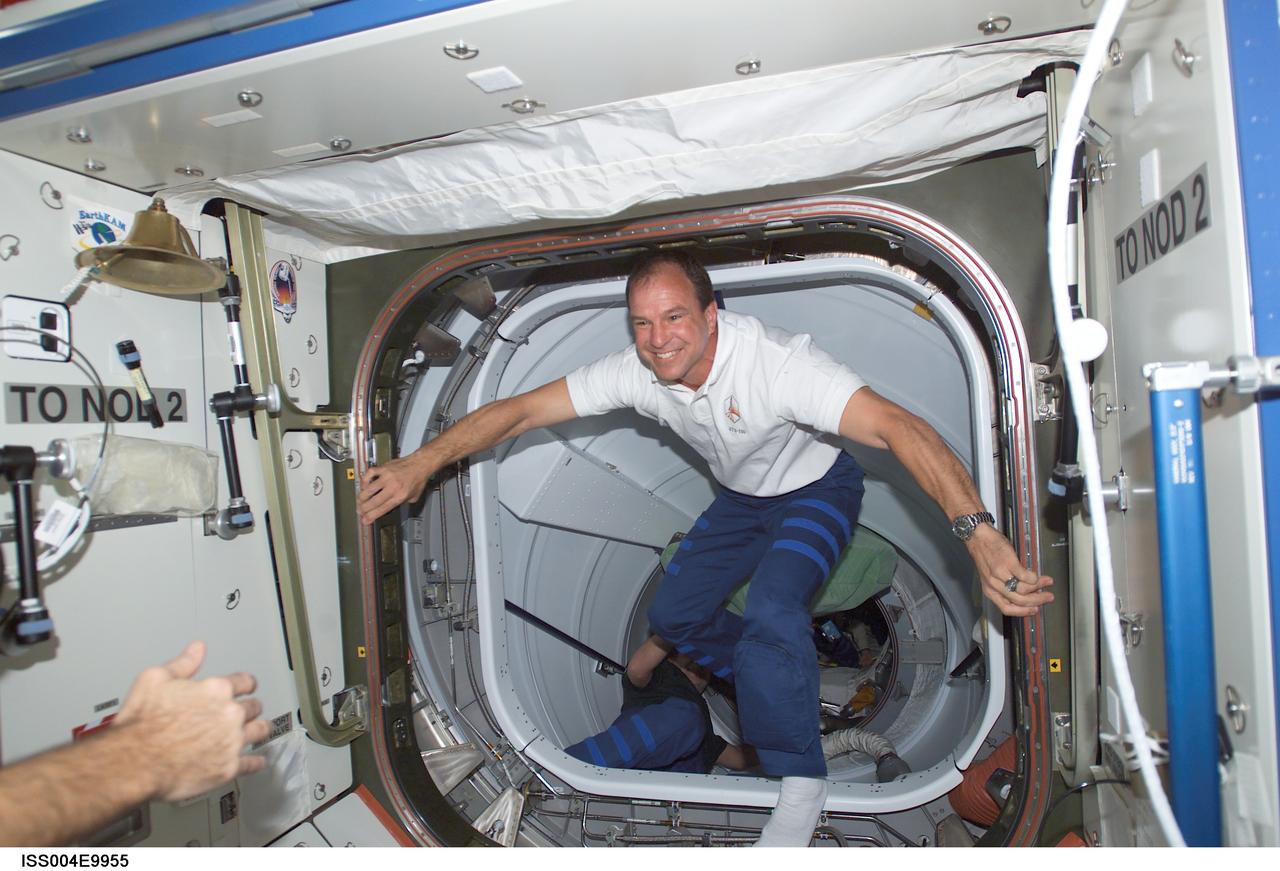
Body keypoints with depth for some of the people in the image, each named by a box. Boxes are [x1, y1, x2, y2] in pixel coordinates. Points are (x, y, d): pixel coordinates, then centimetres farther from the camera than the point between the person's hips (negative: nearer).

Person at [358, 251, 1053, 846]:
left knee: (772, 609, -30)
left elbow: (895, 426, -49)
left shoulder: (777, 362, -39)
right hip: (740, 498, 6)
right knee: (672, 613, 4)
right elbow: (522, 409, -19)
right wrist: (422, 462, -29)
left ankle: (800, 780, -8)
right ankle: (781, 683, 29)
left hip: (817, 489, -5)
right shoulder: (636, 372, -22)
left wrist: (978, 533, -62)